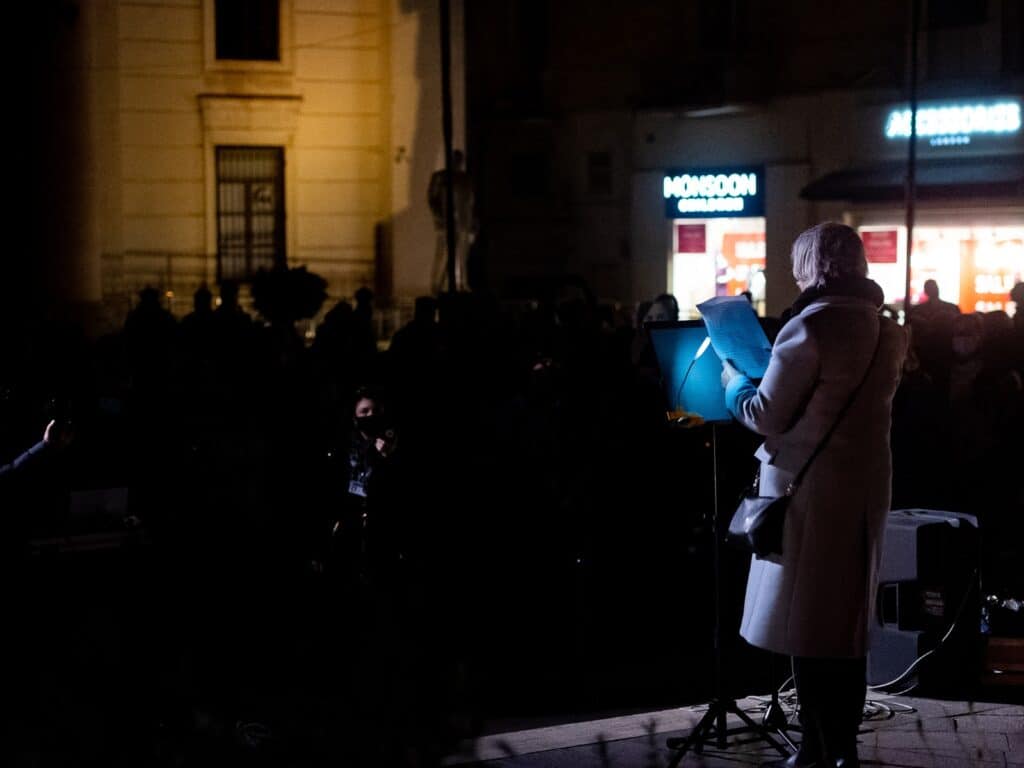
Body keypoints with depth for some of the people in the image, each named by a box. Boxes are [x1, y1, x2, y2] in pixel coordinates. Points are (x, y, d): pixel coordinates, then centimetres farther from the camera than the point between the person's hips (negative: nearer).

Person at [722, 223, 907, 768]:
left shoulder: (812, 324, -15)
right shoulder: (887, 330, 8)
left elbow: (767, 416, -12)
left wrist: (733, 380, 6)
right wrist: (766, 376, 24)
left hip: (810, 488, -7)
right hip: (865, 485, 7)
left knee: (805, 624, 0)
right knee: (845, 622, 13)